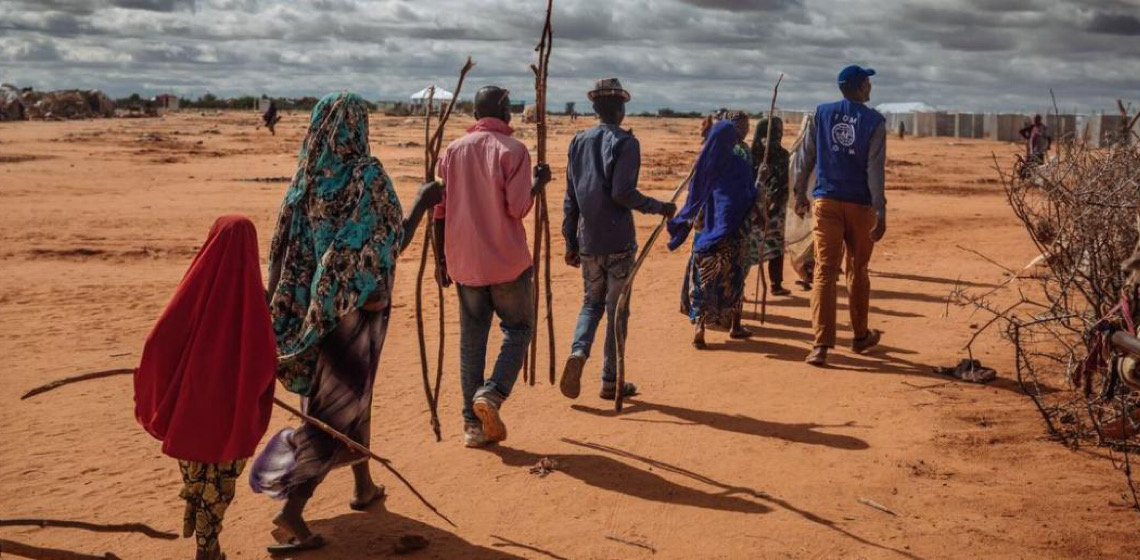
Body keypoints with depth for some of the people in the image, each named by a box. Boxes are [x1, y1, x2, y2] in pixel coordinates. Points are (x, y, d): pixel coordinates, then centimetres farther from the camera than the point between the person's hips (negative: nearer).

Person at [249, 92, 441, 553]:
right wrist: (423, 202, 1)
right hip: (358, 304, -6)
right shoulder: (367, 173, -14)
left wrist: (285, 316, 8)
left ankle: (364, 486, 36)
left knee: (346, 393, 22)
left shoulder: (305, 177, 2)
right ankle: (292, 511, -8)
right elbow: (394, 244, -13)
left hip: (312, 306, 6)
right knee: (340, 406, -1)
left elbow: (282, 249, 2)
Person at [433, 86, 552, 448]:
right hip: (507, 260, -4)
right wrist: (538, 183, 5)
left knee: (471, 339, 9)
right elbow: (517, 208, -14)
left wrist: (442, 259, 14)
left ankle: (474, 424, 11)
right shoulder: (512, 150, -7)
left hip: (464, 262, 4)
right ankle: (492, 393, -9)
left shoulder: (453, 151, 8)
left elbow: (440, 209, 7)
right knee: (517, 329, 11)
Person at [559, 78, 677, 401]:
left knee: (592, 303, 18)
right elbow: (622, 192, -18)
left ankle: (578, 352, -7)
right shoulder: (625, 143, -9)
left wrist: (570, 242, 14)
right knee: (617, 309, 5)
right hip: (618, 242, -5)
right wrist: (659, 208, -5)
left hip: (588, 242, 5)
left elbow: (570, 197, 9)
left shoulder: (579, 142, 9)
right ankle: (611, 381, 11)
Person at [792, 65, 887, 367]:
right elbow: (876, 170, -10)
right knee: (857, 272, 14)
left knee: (825, 271, -3)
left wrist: (800, 194, 17)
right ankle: (860, 336, 28)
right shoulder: (874, 121, -3)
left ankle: (822, 344, -13)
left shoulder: (821, 114, 5)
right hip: (860, 205, -1)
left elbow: (805, 158, 6)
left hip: (826, 202, 1)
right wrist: (881, 213, -11)